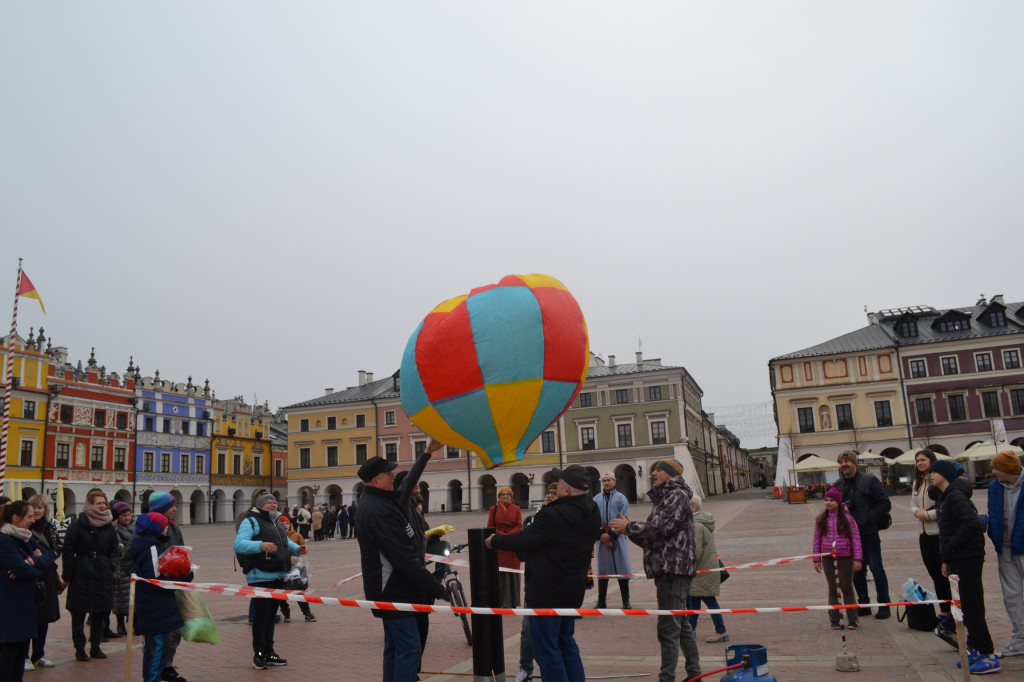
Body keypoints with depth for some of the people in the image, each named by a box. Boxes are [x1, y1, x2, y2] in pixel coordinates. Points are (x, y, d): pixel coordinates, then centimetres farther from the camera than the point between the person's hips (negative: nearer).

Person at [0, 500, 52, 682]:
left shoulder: (26, 537, 11)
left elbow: (47, 560, 1)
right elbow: (22, 569, -23)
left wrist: (31, 561, -18)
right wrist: (37, 569, -4)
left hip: (26, 603, 8)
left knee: (22, 647, 13)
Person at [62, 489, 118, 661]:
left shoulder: (109, 525, 8)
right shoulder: (78, 524, -7)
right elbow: (68, 550, -6)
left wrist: (111, 566, 2)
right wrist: (67, 575, -8)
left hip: (103, 575, 4)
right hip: (81, 574, -4)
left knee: (101, 612, 8)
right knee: (78, 613, 3)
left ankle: (95, 646, 19)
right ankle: (79, 648, 14)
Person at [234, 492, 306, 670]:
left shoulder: (277, 524, 20)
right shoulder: (251, 522, -7)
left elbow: (287, 542, 27)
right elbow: (238, 544, -21)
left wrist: (297, 549, 5)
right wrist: (260, 546, -36)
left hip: (278, 576, 8)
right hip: (260, 577, -8)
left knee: (271, 615, 15)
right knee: (261, 615, -4)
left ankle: (269, 652, 23)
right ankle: (258, 654, 6)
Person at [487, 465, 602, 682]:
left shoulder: (554, 516, -27)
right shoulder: (592, 513, 0)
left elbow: (524, 540, -20)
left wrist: (494, 541, -3)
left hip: (546, 592, -9)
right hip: (572, 589, 9)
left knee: (546, 651, 3)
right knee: (566, 643, 23)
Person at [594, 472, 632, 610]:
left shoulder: (621, 498, 0)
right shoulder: (596, 499, 8)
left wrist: (610, 534, -14)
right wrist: (601, 535, -11)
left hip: (618, 538, -2)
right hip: (602, 539, 3)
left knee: (622, 569, 0)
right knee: (602, 570, 7)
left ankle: (625, 601, 9)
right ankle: (601, 601, 14)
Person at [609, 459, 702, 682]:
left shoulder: (677, 495, -8)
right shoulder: (663, 498, 22)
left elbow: (660, 527, -20)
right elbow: (652, 538, 20)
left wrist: (629, 527, -11)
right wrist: (630, 531, 4)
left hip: (673, 569, -11)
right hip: (669, 570, 11)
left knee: (668, 628, -8)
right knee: (681, 625, 17)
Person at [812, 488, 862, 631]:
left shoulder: (847, 518, -6)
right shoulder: (821, 520, 2)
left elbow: (856, 538, -4)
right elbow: (817, 540, 7)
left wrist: (857, 559, -8)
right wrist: (817, 560, 6)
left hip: (845, 558, -2)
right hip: (828, 559, 3)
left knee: (847, 588, 7)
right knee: (832, 589, 11)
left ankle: (853, 619, 19)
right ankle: (834, 619, 19)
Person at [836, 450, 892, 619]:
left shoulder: (869, 481, -6)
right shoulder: (839, 484, 9)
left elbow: (885, 504, -8)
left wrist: (867, 520, -15)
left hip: (869, 534, -5)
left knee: (876, 569, 1)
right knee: (856, 570, 10)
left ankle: (884, 605, 13)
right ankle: (863, 604, 21)